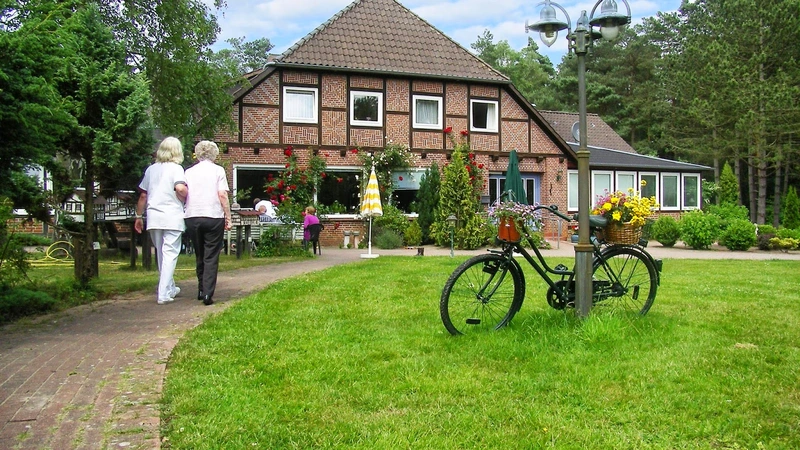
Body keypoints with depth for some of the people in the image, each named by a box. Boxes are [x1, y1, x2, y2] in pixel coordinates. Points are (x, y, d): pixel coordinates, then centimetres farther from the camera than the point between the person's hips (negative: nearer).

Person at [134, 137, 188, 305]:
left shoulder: (151, 169, 12)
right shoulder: (176, 168, -4)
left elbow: (143, 196, 14)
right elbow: (180, 188, -21)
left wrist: (138, 216, 22)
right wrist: (184, 200, -1)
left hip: (154, 217, 5)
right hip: (172, 217, -5)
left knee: (161, 253, 17)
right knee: (170, 254, -2)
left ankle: (169, 288, 30)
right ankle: (163, 294, -8)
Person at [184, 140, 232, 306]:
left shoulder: (189, 172, 11)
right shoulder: (218, 170, 2)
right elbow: (223, 195, -6)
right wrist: (228, 217, -2)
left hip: (192, 217, 3)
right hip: (214, 217, -3)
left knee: (199, 256, 17)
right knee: (211, 257, -1)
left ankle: (201, 290, 23)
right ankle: (208, 294, -10)